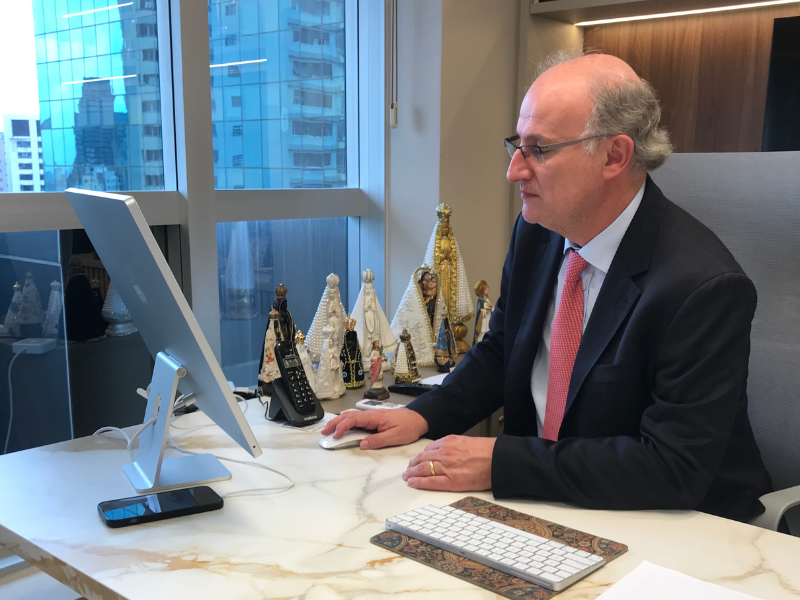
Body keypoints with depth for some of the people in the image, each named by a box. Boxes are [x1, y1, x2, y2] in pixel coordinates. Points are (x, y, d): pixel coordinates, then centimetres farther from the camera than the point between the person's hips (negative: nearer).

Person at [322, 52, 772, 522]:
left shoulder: (706, 288, -24)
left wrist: (500, 462, -27)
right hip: (543, 502, 6)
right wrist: (423, 415, -6)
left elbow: (675, 468, -26)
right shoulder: (536, 233, -2)